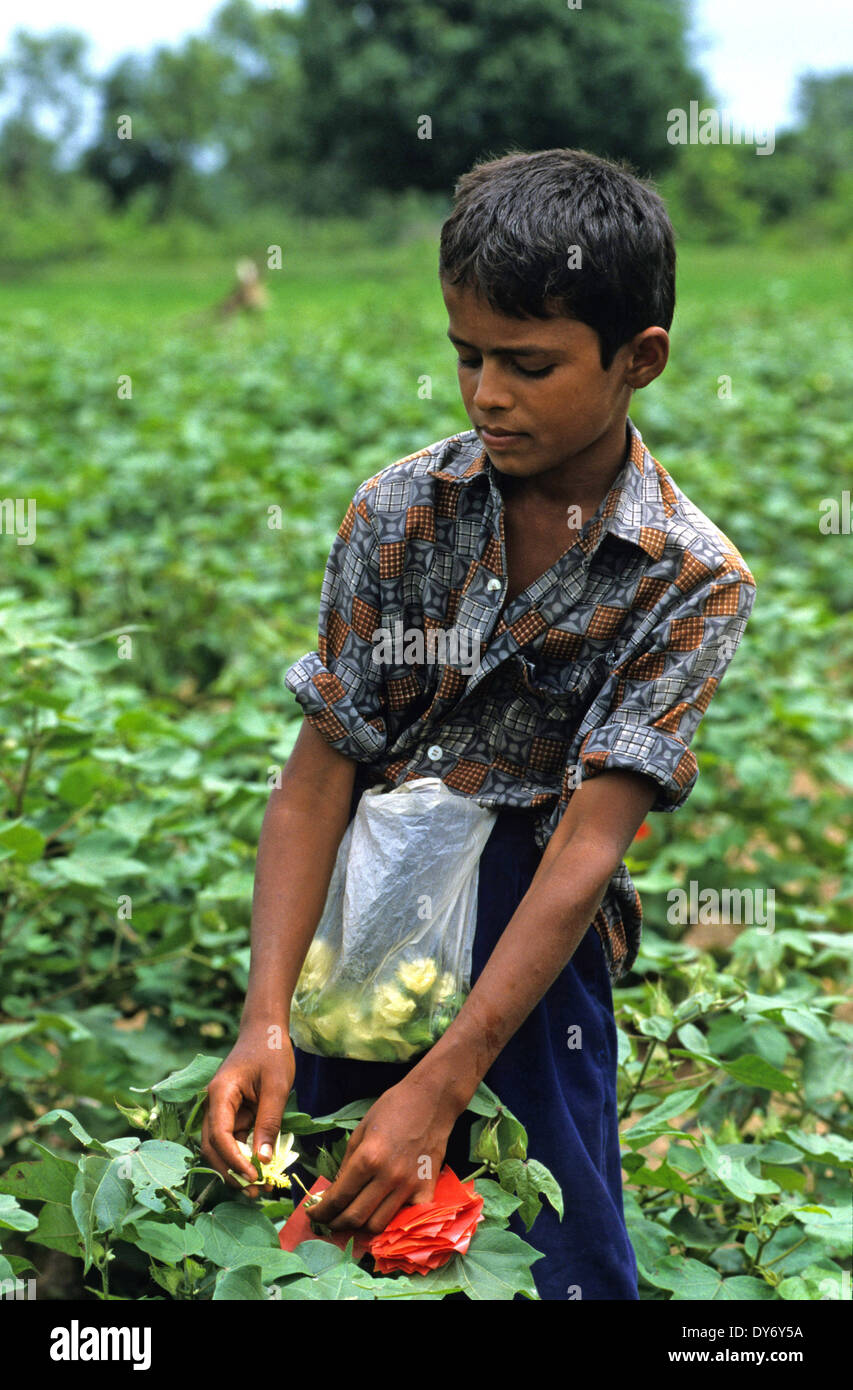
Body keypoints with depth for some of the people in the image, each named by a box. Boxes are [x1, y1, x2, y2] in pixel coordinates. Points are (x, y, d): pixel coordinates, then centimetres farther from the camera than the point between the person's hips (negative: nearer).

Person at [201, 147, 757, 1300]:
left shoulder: (695, 581, -11)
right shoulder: (400, 510, -4)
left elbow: (588, 845, -18)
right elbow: (319, 771, -7)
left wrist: (440, 1086, -25)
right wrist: (265, 1017, -19)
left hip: (534, 936, -2)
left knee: (551, 1253, 5)